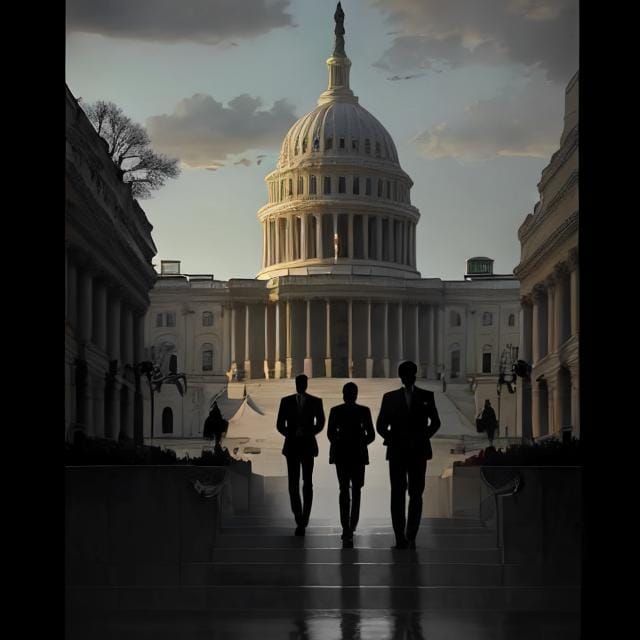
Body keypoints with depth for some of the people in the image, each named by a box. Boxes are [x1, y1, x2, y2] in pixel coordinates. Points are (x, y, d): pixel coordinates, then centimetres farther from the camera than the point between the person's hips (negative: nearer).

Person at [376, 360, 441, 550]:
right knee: (397, 495, -1)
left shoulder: (426, 396, 6)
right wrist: (391, 439, -5)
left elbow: (435, 422, 12)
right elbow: (381, 425, 10)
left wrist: (422, 438, 0)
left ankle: (411, 537, 2)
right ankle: (400, 537, 1)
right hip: (397, 452, 0)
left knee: (416, 495, -1)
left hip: (418, 452, 0)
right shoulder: (390, 398, 6)